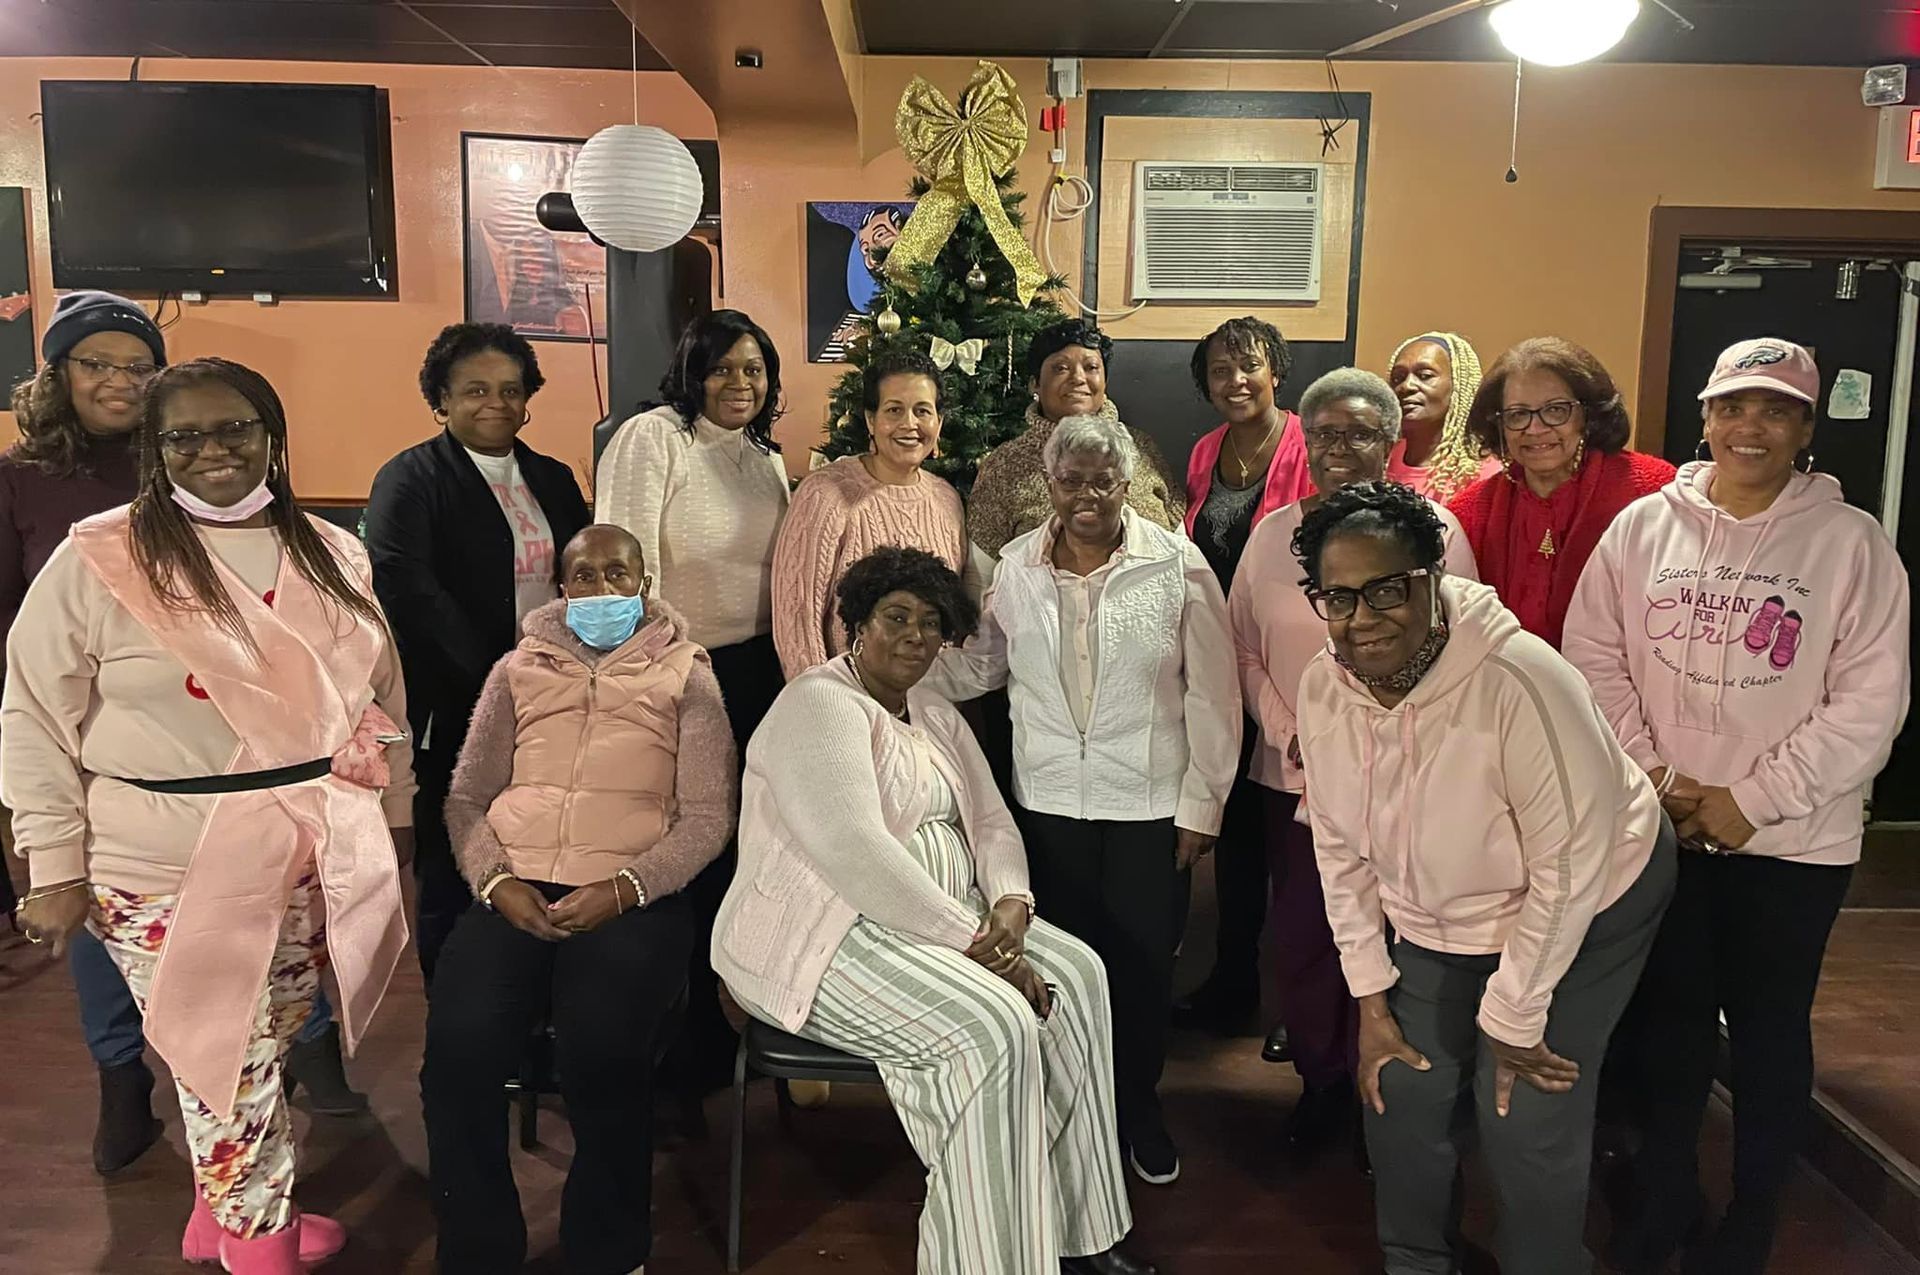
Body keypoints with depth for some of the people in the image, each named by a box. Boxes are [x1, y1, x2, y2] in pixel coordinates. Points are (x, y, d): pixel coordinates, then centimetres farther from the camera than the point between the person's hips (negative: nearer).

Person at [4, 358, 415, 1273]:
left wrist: (394, 814, 16)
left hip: (311, 858, 5)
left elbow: (381, 695, 14)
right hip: (169, 873, -4)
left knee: (262, 1055, 17)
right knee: (230, 1069, 3)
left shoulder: (331, 557, 5)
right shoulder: (98, 561, -8)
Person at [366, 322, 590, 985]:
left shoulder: (554, 479, 14)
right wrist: (493, 676, -18)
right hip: (457, 715, -5)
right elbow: (405, 586, -17)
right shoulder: (410, 479, -4)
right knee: (453, 881, 5)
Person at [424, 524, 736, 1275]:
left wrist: (625, 888, -13)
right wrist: (495, 881, -6)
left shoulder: (685, 675, 9)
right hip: (517, 891, 3)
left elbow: (709, 814, 2)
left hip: (633, 899, -2)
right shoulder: (518, 669, 17)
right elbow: (466, 798, 13)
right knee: (458, 1047, -23)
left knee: (603, 1057, -27)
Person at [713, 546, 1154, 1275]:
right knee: (995, 1029, -26)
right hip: (833, 937, -9)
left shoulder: (937, 716, 15)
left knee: (1075, 973, -6)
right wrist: (972, 941, -25)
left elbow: (991, 822, 11)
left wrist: (1009, 905, -11)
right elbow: (855, 852, -27)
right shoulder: (819, 707, -14)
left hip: (945, 918, 9)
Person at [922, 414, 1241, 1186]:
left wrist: (1202, 803, -6)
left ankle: (1138, 1106, 32)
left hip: (1151, 803, -2)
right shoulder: (1017, 566, 0)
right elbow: (978, 664, 8)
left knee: (1144, 959, 10)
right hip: (1048, 800, 2)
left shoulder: (1178, 566, -8)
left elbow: (1211, 694, -5)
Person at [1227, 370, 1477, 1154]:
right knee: (1300, 934, 9)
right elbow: (1244, 648, 7)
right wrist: (1289, 735, -5)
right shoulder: (1273, 533, 6)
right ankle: (1320, 1080, 30)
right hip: (1293, 776, 3)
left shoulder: (1435, 531, -4)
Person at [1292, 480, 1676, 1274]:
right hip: (1433, 922, 5)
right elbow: (1340, 850, -4)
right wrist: (1371, 999, -2)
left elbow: (1570, 865, -25)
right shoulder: (1324, 688, -15)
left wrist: (1513, 1019, -16)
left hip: (1581, 910, -5)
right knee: (1399, 1097, 7)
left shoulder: (1516, 680, -33)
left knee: (1526, 1124, -7)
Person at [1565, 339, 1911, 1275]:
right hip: (1660, 832, 2)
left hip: (1792, 843, -1)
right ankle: (1663, 1198, 34)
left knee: (1769, 1029, 12)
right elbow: (1593, 655, 0)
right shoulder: (1644, 526, 0)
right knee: (1671, 1015, 15)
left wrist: (1750, 801, -13)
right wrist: (1647, 774, -9)